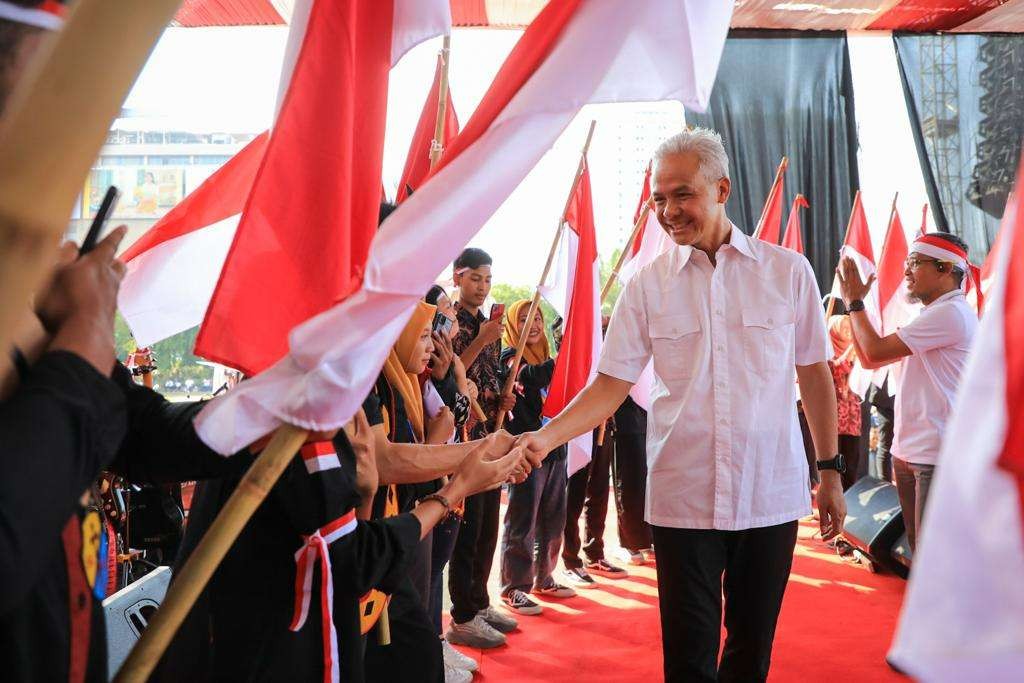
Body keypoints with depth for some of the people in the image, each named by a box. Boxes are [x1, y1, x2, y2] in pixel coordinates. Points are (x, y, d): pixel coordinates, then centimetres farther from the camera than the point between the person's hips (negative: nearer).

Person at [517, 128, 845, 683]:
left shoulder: (788, 271, 0)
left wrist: (830, 472, 7)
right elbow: (612, 384, -3)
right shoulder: (647, 285, 0)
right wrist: (545, 437, -18)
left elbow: (814, 375, 7)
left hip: (772, 495, 1)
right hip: (683, 499, 0)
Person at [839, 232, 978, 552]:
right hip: (908, 451, 10)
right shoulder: (933, 316, 18)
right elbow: (870, 359, 17)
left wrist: (855, 301, -4)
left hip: (938, 456, -10)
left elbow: (875, 350, -18)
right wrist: (854, 302, 11)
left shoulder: (952, 313, -15)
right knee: (920, 549, 17)